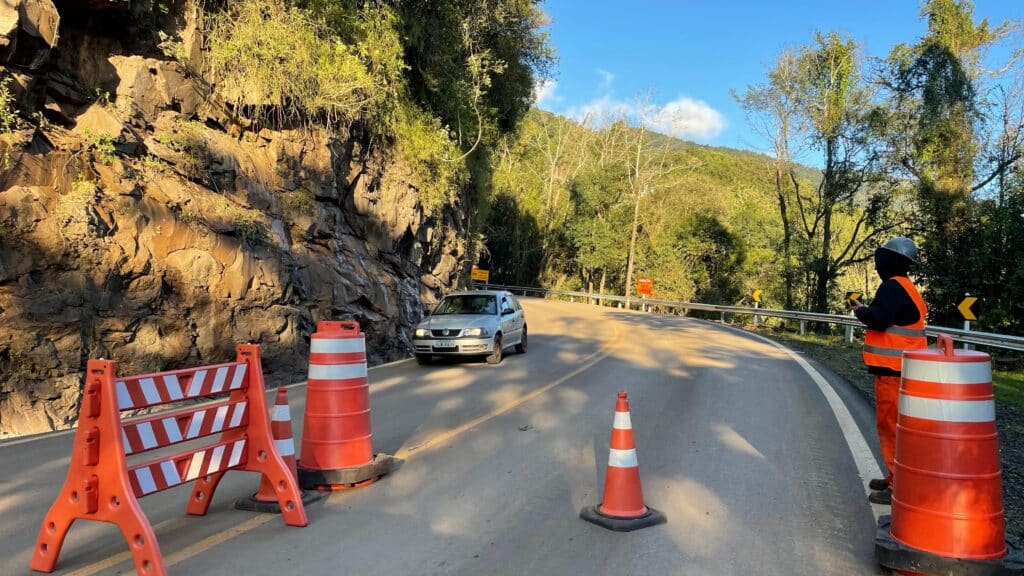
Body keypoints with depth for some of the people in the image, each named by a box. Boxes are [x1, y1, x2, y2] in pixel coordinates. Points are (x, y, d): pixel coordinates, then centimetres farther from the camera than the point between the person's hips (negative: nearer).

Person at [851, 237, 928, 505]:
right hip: (903, 368, 10)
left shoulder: (892, 286, -14)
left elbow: (878, 319, -25)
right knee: (895, 426, 18)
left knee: (890, 426, -6)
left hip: (892, 370, -10)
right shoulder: (907, 288, 18)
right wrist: (868, 310, 10)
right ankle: (897, 478, 29)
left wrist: (860, 309, -7)